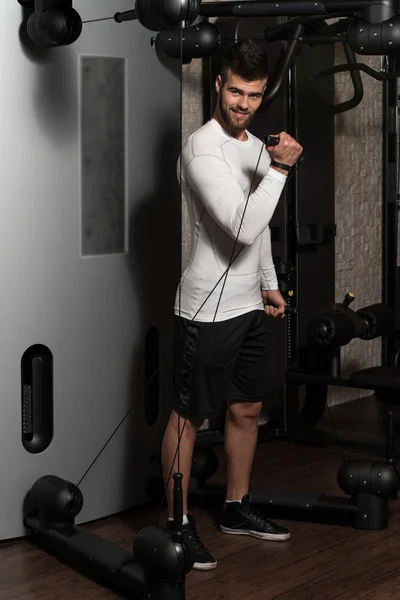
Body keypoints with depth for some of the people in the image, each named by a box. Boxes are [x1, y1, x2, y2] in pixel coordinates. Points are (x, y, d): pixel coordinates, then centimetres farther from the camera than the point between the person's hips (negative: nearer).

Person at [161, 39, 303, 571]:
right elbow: (242, 227, -27)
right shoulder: (203, 149, -18)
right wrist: (279, 169, -25)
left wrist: (270, 284, 22)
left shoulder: (255, 147, 11)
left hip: (248, 306, 9)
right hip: (208, 308, -9)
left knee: (246, 410, 16)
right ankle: (177, 523, 10)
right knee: (190, 417, 0)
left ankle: (237, 508, 30)